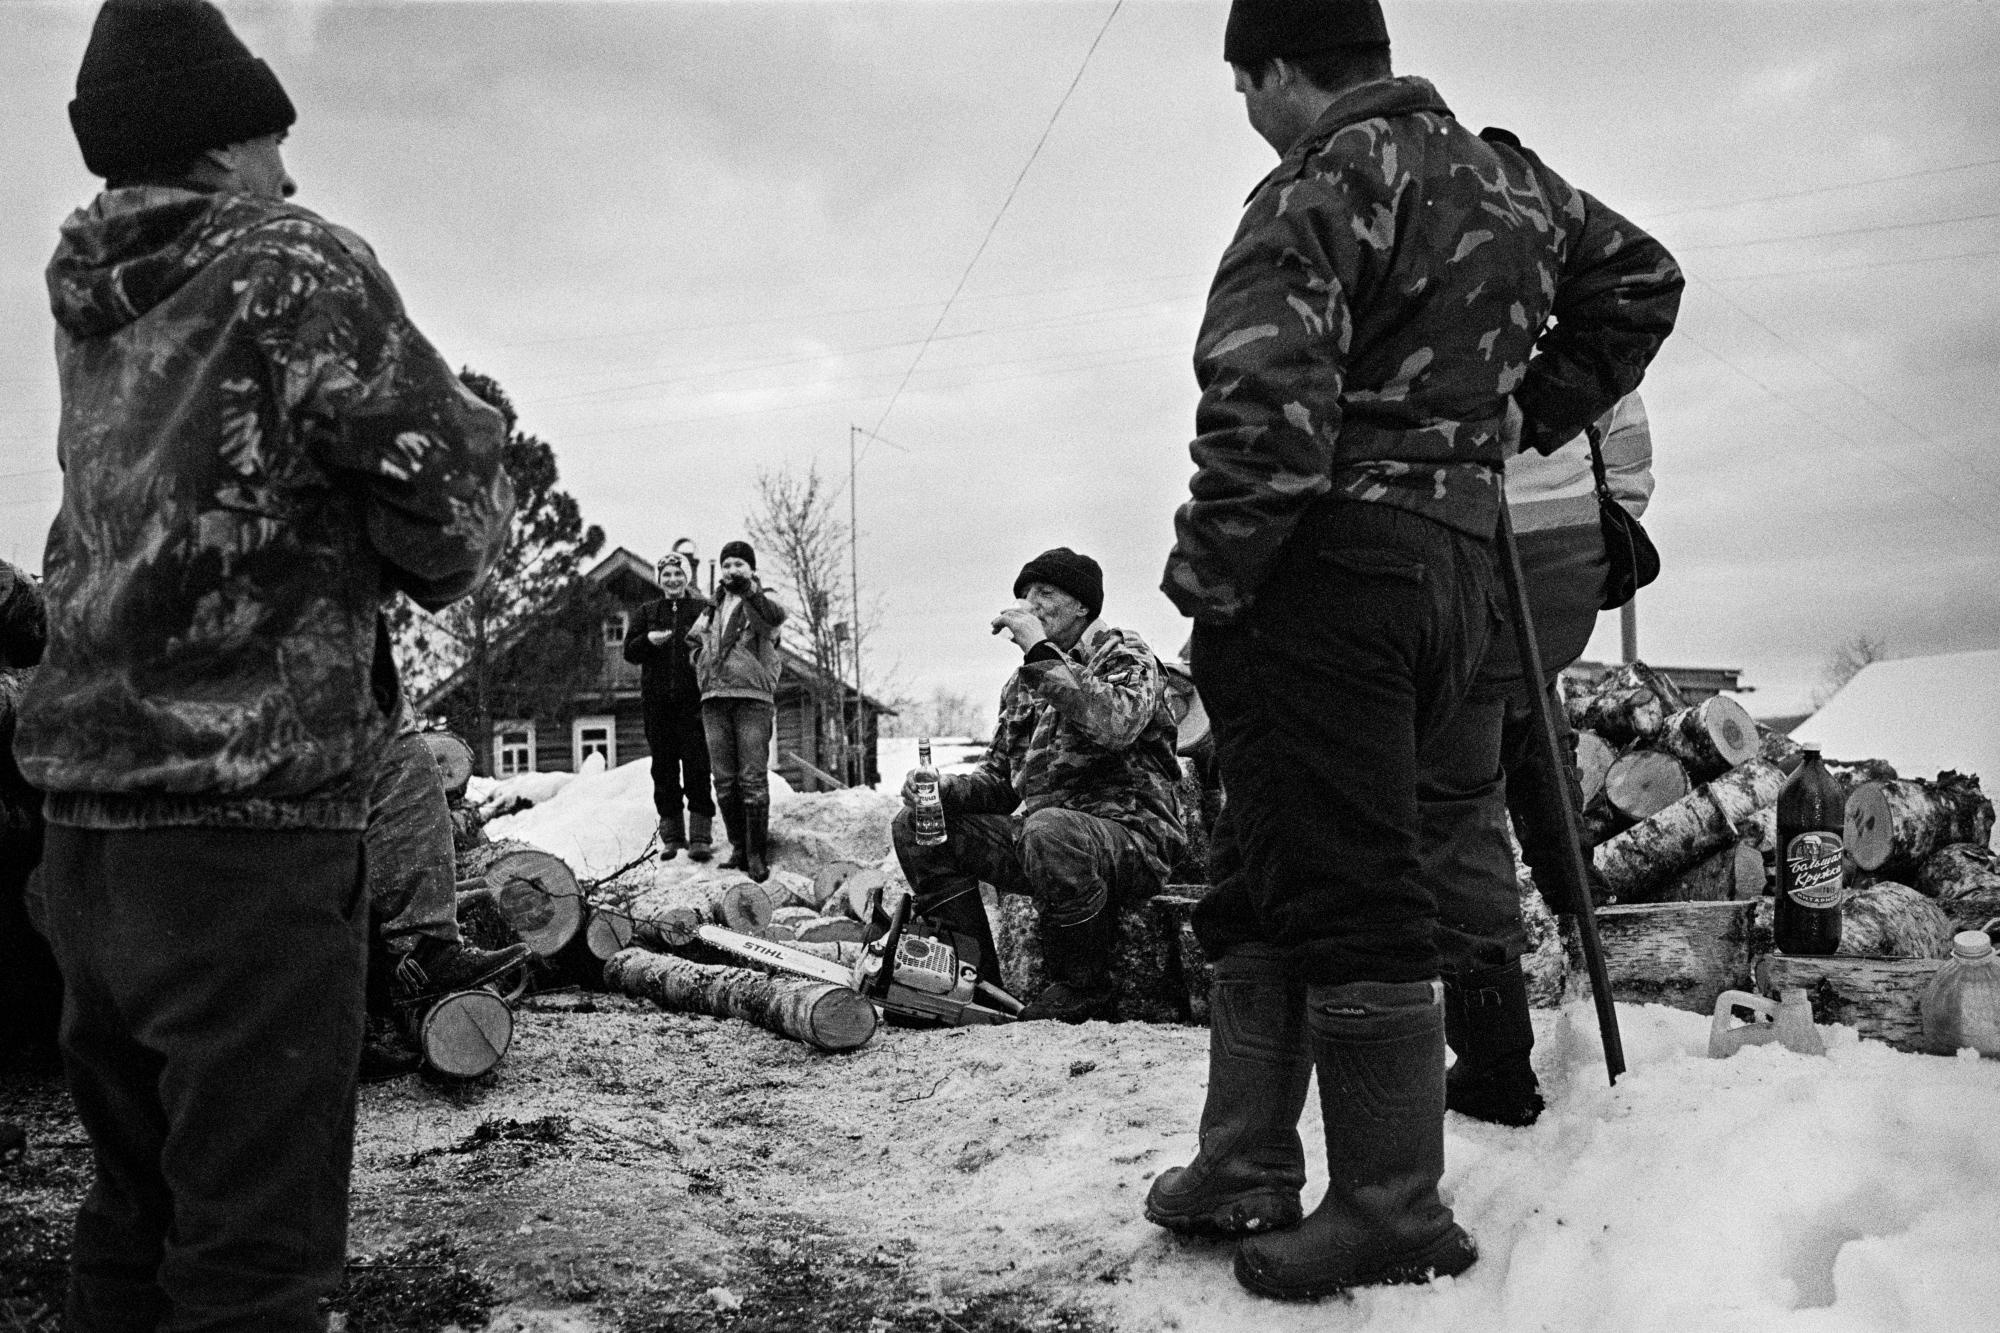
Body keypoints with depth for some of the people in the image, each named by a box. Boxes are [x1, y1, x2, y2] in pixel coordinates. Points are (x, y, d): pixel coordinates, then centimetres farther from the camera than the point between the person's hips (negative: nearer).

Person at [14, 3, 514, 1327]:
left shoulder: (95, 320, 13)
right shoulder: (296, 264, -7)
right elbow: (456, 498, -9)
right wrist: (423, 558, 11)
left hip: (86, 834, 8)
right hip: (251, 830, -7)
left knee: (138, 1206, 20)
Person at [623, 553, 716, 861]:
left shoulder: (704, 608, 7)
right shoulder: (647, 612, 16)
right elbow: (629, 651, 10)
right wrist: (648, 640, -9)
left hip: (693, 697, -3)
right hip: (657, 700, 3)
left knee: (696, 764, -8)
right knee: (664, 766, 4)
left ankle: (700, 834, -7)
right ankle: (671, 835, 11)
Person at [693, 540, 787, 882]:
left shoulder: (761, 602, 3)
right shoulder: (712, 610, 20)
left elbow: (777, 616, -21)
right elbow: (696, 641, 36)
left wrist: (751, 589, -38)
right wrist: (703, 673, 16)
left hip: (752, 699, -5)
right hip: (714, 701, 5)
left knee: (753, 780, -8)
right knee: (724, 781, 6)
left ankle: (757, 854, -4)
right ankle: (739, 847, 15)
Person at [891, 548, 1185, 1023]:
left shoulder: (1126, 657, -4)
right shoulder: (1023, 682, 18)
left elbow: (1115, 725, -28)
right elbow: (998, 777, 20)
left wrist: (1043, 653, -24)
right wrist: (946, 788, -2)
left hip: (1133, 837, -7)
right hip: (1034, 834, 7)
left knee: (1049, 831, -40)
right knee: (915, 827, -3)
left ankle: (1085, 991, -18)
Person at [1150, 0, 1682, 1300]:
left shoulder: (1325, 182, -10)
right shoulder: (1510, 178, 17)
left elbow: (1267, 402, -21)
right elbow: (1641, 277, 30)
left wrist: (1208, 579, -13)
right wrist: (1528, 415, 25)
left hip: (1325, 566, -9)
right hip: (1459, 566, 9)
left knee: (1340, 888, -3)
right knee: (1268, 873, 15)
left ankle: (1395, 1215, 5)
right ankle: (1247, 1168, 20)